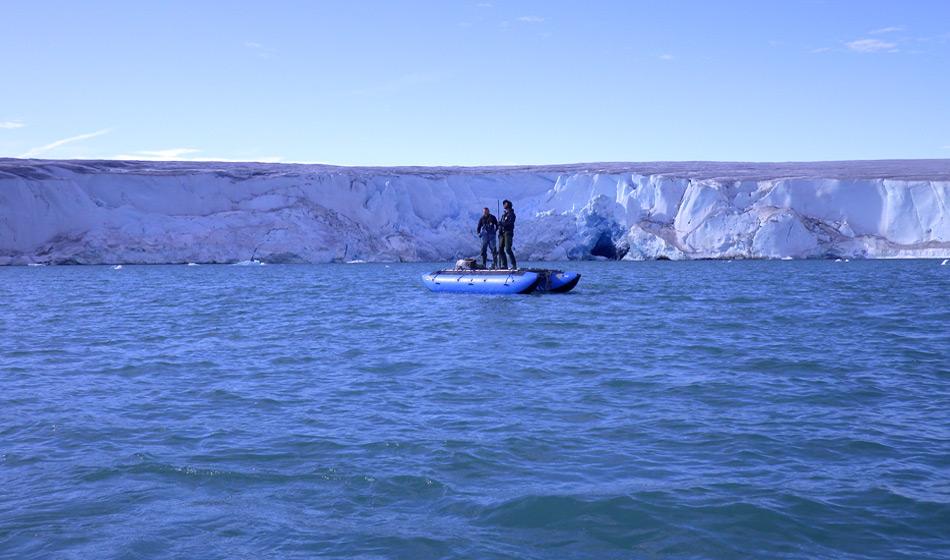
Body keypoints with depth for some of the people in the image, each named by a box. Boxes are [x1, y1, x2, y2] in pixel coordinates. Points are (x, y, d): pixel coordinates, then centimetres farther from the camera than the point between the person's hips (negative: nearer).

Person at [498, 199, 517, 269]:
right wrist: (499, 232, 9)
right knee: (500, 249, 1)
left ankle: (514, 265, -12)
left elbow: (509, 223, -15)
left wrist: (501, 223, -17)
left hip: (508, 233, -8)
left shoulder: (511, 214, -2)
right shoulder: (504, 214, 21)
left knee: (508, 249, -16)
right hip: (502, 233, 8)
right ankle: (504, 265, 4)